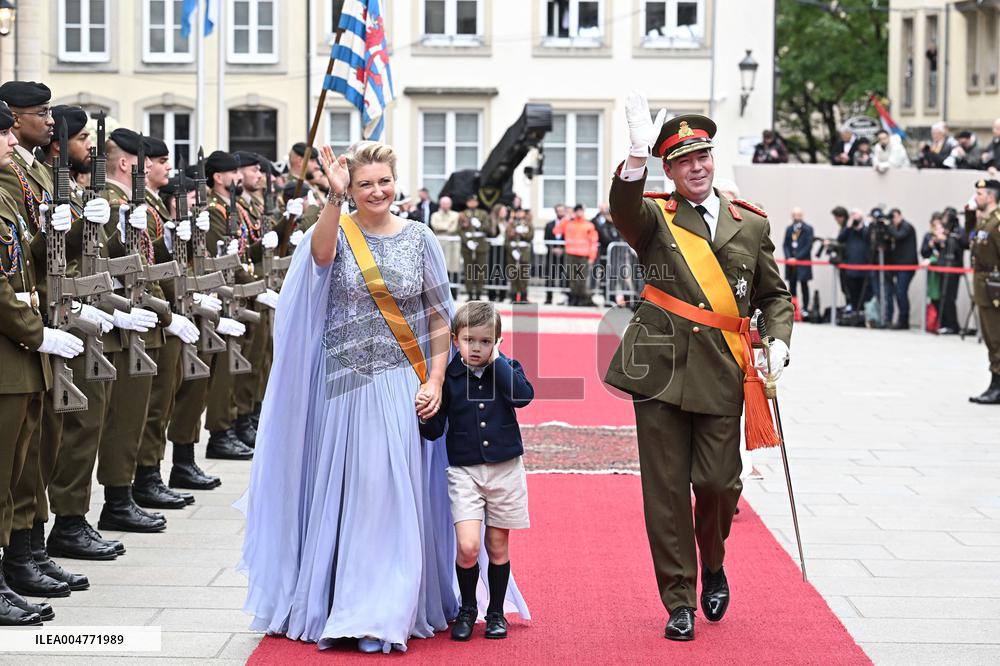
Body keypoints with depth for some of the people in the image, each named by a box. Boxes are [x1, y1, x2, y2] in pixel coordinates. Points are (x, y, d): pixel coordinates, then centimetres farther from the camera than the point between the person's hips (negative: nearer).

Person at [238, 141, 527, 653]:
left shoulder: (418, 239, 4)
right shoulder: (337, 233, 0)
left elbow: (440, 320, 7)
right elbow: (322, 253, -26)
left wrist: (435, 381, -3)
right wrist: (334, 197, -41)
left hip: (402, 387, 1)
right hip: (344, 385, 0)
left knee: (393, 497, -2)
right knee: (342, 495, 4)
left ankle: (389, 609, 4)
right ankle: (333, 605, 15)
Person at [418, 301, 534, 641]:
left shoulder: (507, 369, -1)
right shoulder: (448, 377, -3)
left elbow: (523, 395, -22)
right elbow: (435, 431, -2)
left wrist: (497, 361, -18)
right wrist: (425, 417, -23)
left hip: (505, 469, 1)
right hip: (464, 470, -1)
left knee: (498, 546, 10)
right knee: (467, 546, -12)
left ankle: (496, 612, 27)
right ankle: (467, 609, 11)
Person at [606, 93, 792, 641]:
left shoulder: (750, 224, 12)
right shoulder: (655, 218, 4)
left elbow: (772, 294, 20)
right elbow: (623, 210, -20)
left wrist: (779, 340, 1)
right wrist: (637, 156, -37)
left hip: (721, 374, 1)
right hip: (661, 369, -1)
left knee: (718, 483, -1)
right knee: (665, 489, 0)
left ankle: (713, 566, 31)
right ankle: (679, 602, 12)